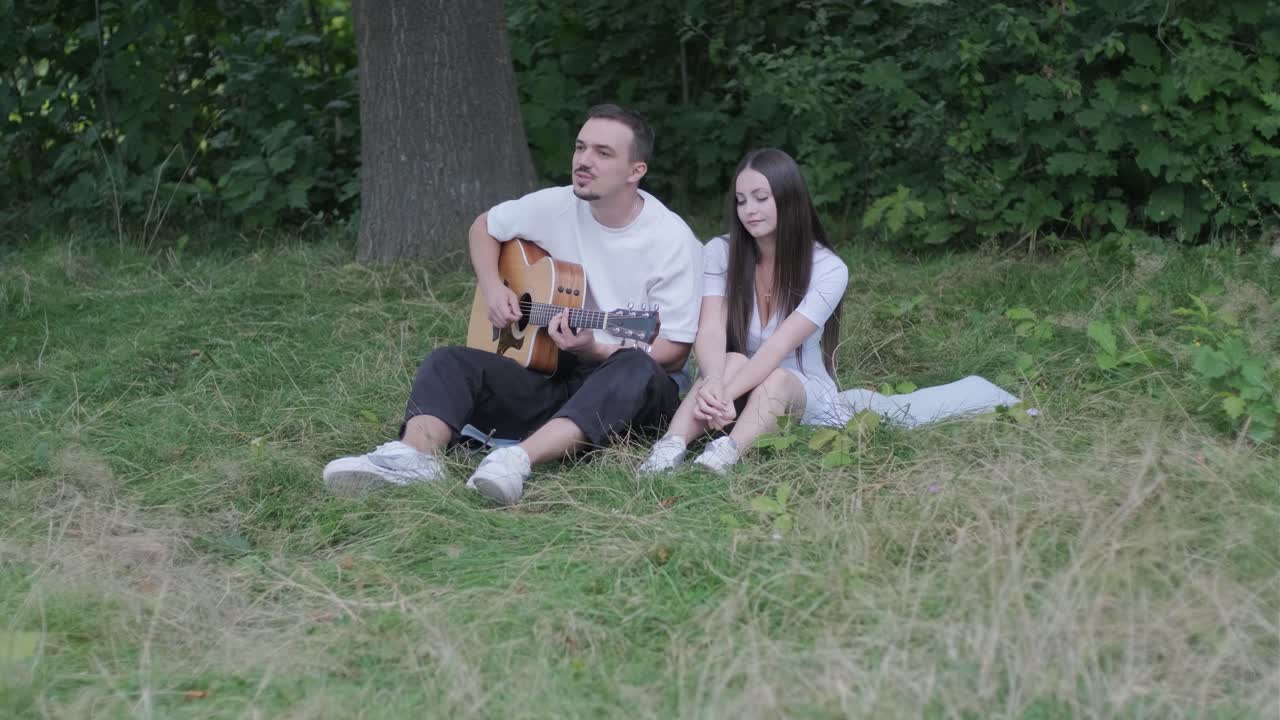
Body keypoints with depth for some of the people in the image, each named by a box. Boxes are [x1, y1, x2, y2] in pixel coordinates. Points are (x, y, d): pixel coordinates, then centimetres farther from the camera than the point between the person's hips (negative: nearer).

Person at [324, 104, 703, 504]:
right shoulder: (557, 207, 2)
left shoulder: (673, 241, -11)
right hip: (554, 373, 4)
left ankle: (517, 460, -56)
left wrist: (592, 350, -27)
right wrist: (492, 288, 2)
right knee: (449, 361, -16)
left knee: (637, 371, -39)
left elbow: (673, 354, -11)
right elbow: (484, 227, 21)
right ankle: (413, 455, -47)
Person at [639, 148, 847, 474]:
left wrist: (727, 394, -43)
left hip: (803, 395, -1)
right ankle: (670, 449, -52)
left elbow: (779, 346, -28)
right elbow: (711, 332, -22)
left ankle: (724, 455, -61)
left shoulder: (828, 270, -15)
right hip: (738, 392, 1)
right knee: (733, 362, -32)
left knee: (775, 380, -35)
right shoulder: (720, 252, -7)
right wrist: (714, 384, -45)